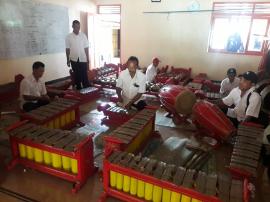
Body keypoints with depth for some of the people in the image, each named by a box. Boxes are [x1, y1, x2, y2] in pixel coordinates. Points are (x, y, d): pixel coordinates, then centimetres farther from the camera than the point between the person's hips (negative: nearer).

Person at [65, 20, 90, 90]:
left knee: (85, 75, -2)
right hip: (74, 60, 0)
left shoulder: (83, 35, 1)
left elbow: (86, 48, 3)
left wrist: (88, 58, 1)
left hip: (83, 59, 0)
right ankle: (78, 89, 21)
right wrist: (68, 60, 2)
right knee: (77, 75, 9)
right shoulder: (68, 37, -1)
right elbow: (67, 49, 2)